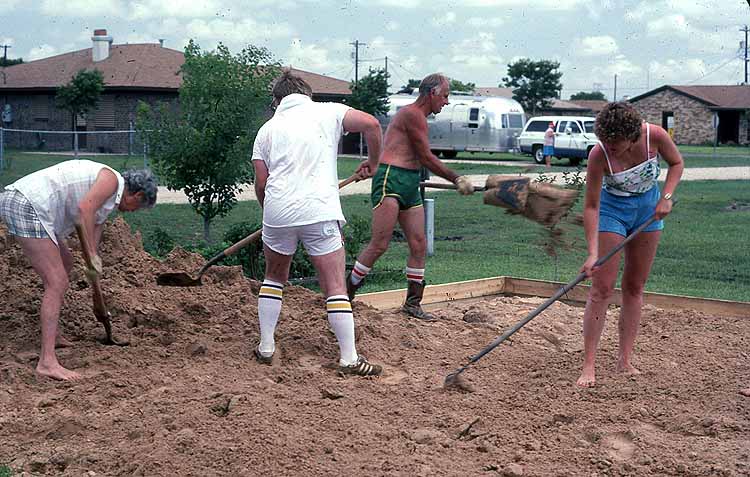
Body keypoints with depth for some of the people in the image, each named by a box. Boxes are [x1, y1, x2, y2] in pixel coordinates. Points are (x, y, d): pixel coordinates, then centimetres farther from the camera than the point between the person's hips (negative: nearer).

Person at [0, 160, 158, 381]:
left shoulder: (107, 201, 24)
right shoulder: (112, 179, -3)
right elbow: (84, 208, -19)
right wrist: (92, 254, -16)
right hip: (27, 207, -11)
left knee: (65, 263, 28)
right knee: (57, 283, -11)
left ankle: (52, 334, 36)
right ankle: (47, 361, -15)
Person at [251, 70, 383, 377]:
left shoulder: (268, 129, 15)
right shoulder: (327, 112, 9)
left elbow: (261, 183, 11)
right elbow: (371, 124, -5)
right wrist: (372, 162, 10)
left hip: (278, 212, 3)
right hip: (319, 212, -3)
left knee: (274, 277, 23)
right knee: (335, 286, 2)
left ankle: (266, 348, 23)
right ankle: (349, 359, 0)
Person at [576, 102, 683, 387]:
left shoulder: (654, 136, -25)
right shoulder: (599, 155, -30)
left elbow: (676, 163, -3)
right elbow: (591, 206, -24)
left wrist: (666, 197, -18)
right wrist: (592, 253, -30)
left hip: (648, 207, 3)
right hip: (612, 209, -3)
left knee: (635, 287, 7)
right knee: (602, 288, -9)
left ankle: (625, 360, 13)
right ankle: (588, 366, -7)